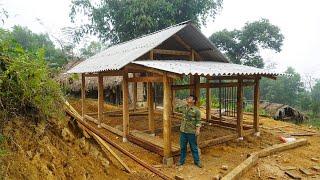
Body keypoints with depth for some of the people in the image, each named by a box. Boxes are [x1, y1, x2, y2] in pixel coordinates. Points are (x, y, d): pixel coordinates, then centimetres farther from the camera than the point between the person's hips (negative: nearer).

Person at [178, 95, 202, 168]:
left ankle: (197, 161, 25)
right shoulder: (184, 108, 6)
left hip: (191, 132, -4)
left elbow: (198, 121, -11)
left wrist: (198, 129, -23)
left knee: (194, 147, 9)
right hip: (183, 131, 5)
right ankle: (181, 161, 27)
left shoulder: (196, 110, -9)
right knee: (182, 147, 13)